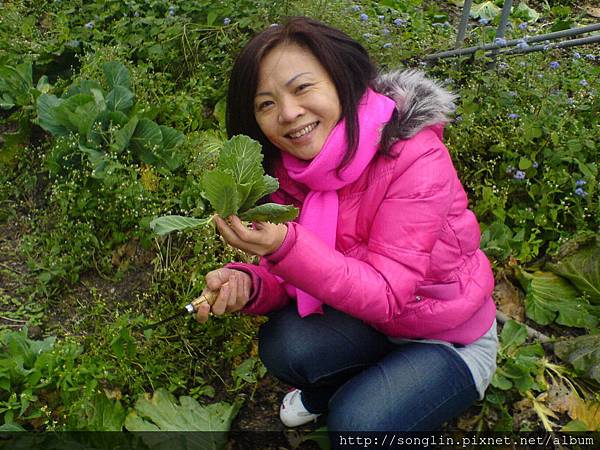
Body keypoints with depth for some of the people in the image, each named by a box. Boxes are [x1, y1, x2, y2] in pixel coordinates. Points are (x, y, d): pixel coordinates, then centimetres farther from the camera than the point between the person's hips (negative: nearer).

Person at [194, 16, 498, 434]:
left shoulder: (415, 158, -28)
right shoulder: (290, 165, -10)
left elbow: (385, 295, -30)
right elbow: (291, 277, -7)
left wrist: (286, 245, -43)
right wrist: (247, 284, -31)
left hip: (453, 341, -4)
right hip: (366, 317, 5)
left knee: (355, 423, -27)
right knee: (283, 342, -24)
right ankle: (330, 390, 9)